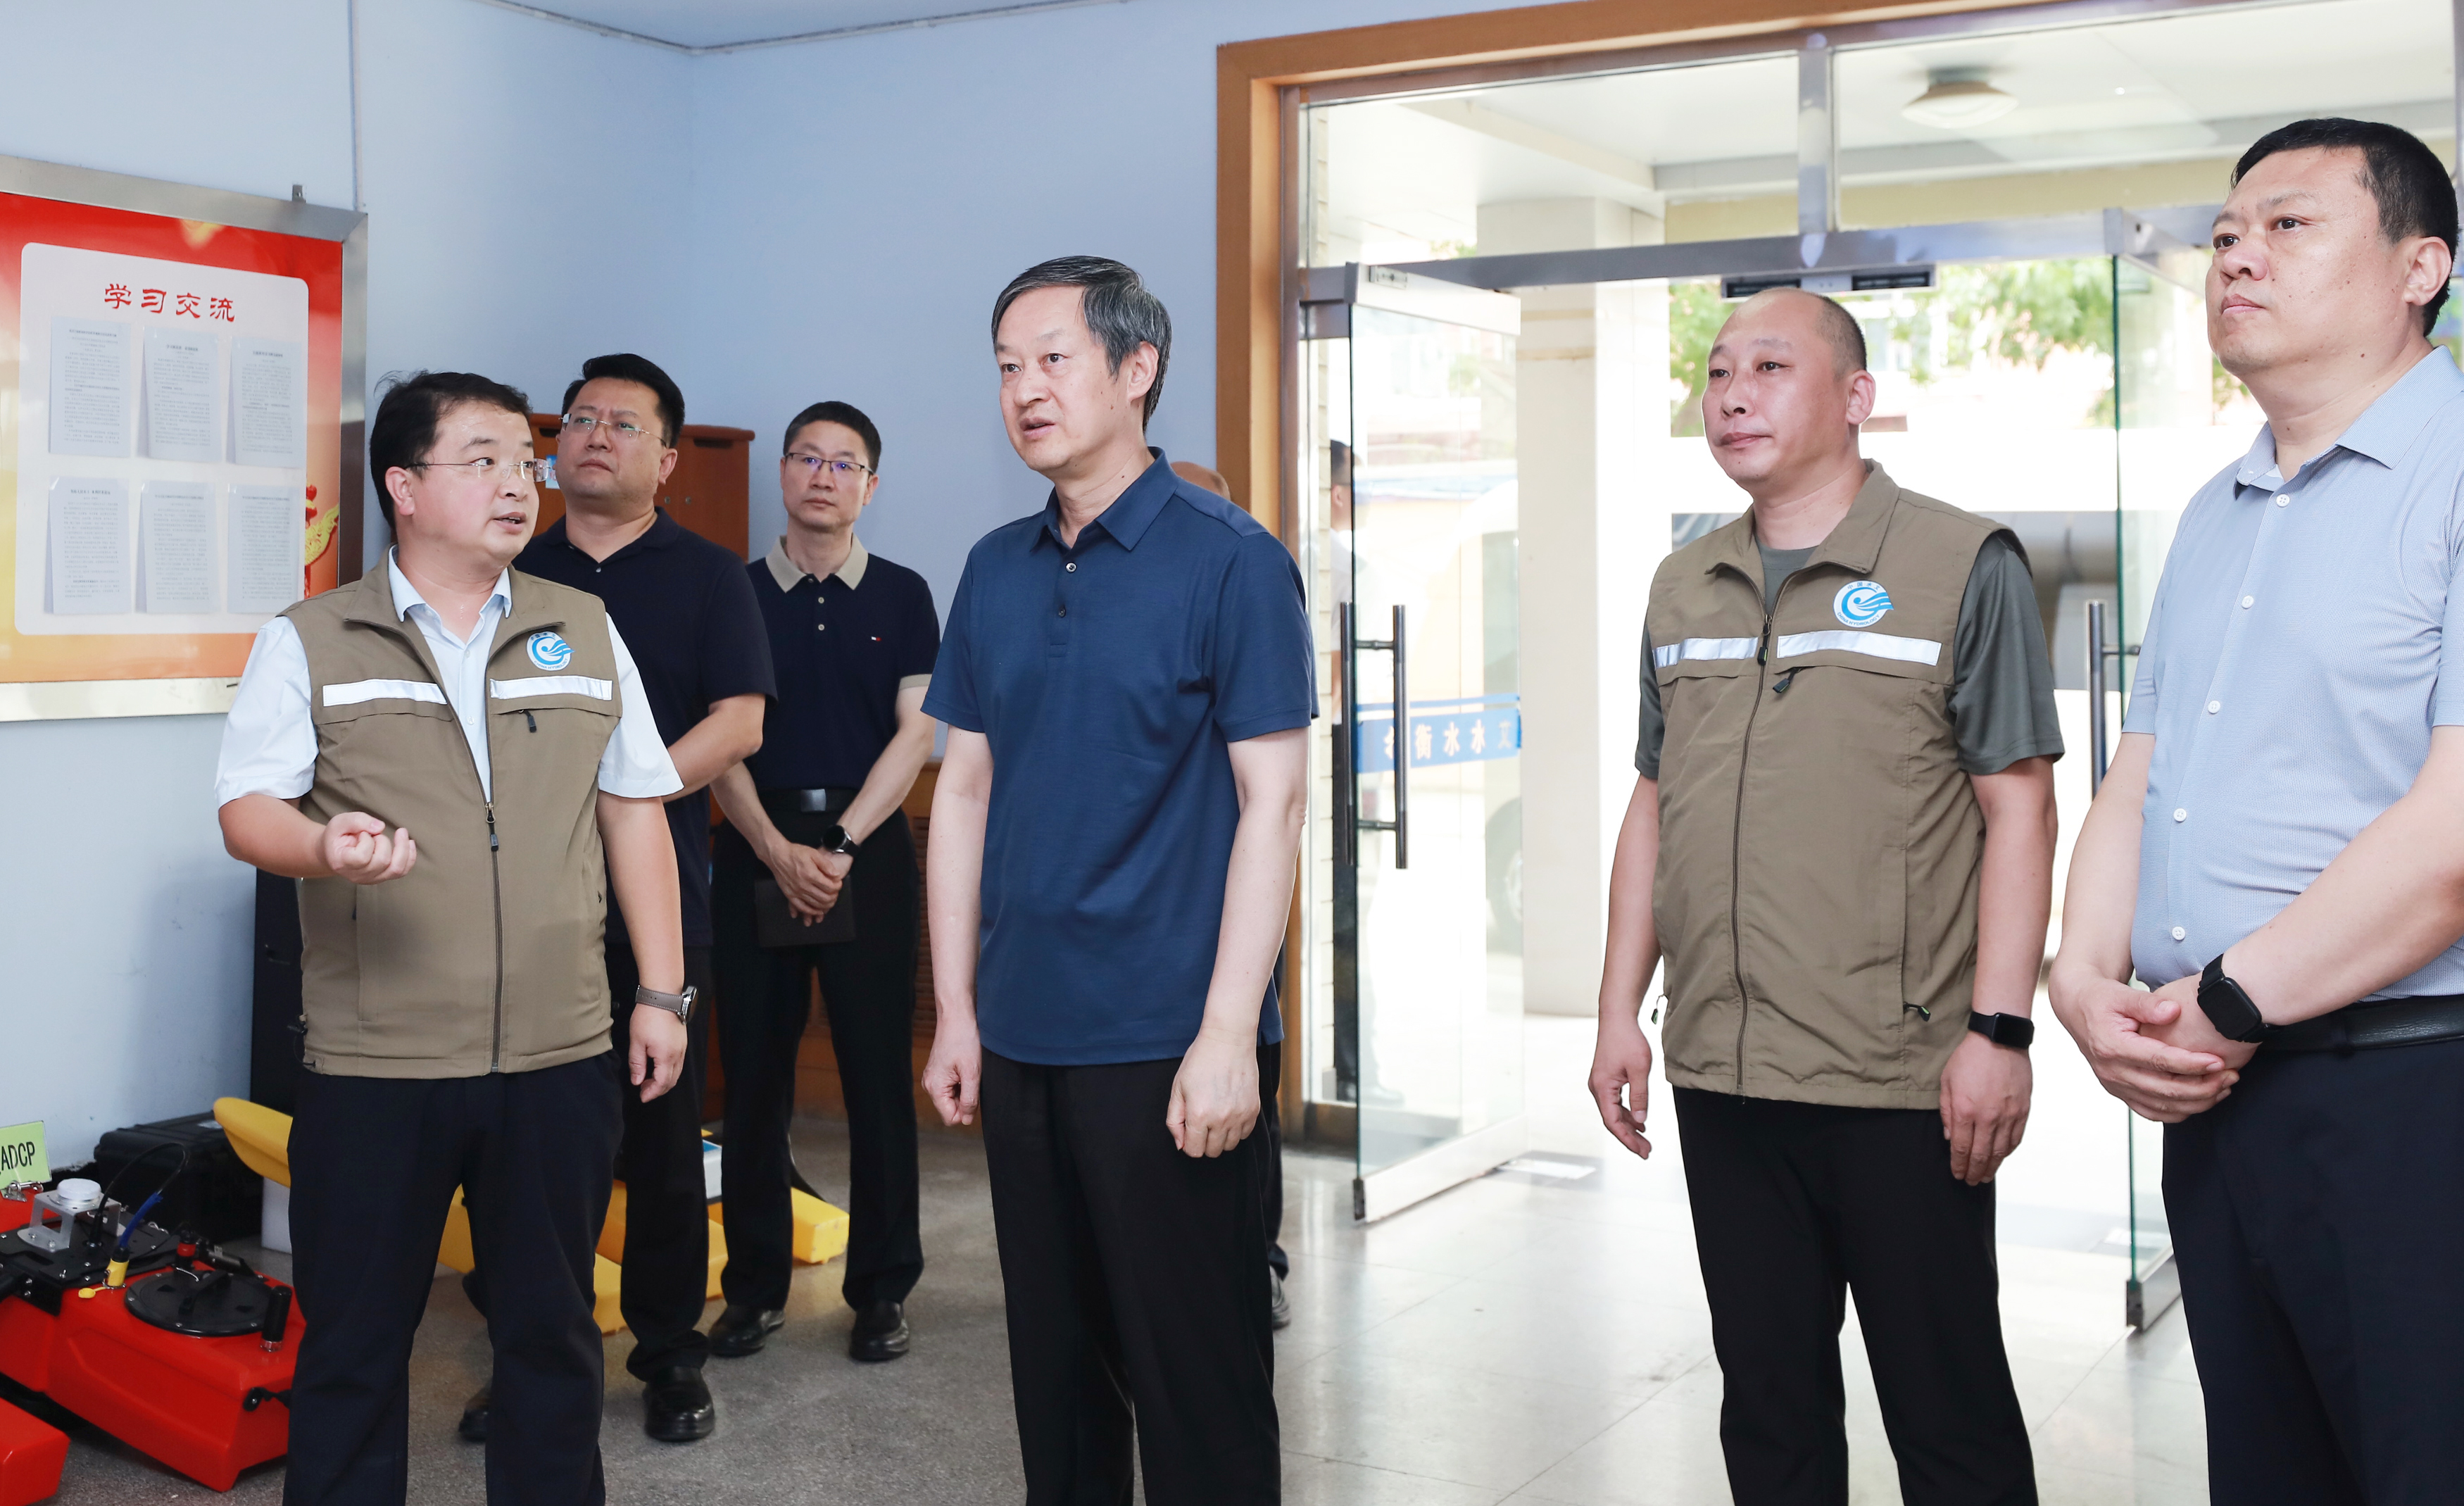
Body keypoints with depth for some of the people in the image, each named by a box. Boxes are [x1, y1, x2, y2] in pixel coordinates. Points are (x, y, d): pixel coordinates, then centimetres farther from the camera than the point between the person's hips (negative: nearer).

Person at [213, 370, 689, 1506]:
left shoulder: (584, 631, 10)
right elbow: (247, 807, -3)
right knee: (352, 1342, 6)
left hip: (558, 1058, 2)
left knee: (551, 1329, 12)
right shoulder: (308, 643, 3)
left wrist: (662, 991, 7)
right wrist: (324, 847, -27)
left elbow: (635, 811, 11)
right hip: (373, 1065, -2)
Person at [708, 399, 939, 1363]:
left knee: (878, 1074, 1)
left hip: (867, 845, -1)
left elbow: (915, 734, 0)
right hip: (757, 850, 1)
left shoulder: (902, 597, 7)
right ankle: (755, 1286, 16)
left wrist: (840, 845, -12)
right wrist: (779, 851, -12)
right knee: (754, 1072, 4)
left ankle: (881, 1290, 11)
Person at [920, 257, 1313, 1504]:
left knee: (1193, 1377, 3)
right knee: (1051, 1360, 15)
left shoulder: (1228, 560, -7)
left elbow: (1273, 802, -11)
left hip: (1167, 1047, -5)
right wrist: (955, 1012, 9)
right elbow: (965, 791, 13)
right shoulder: (996, 570, 10)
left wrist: (1227, 1035, -16)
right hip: (1020, 1039, 6)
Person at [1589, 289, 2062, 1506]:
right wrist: (1620, 1009, 12)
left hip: (1902, 1085, -5)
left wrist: (1998, 1030, -14)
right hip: (1719, 1080, 5)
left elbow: (2018, 810, -7)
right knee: (1767, 1404, 14)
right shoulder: (1682, 588, 13)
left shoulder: (1963, 567, -3)